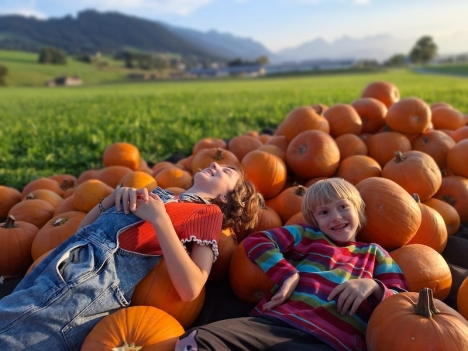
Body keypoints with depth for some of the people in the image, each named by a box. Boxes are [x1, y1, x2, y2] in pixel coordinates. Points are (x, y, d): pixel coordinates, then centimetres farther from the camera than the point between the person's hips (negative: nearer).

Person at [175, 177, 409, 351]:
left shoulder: (374, 253, 26)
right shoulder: (306, 235, 24)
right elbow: (255, 241, 15)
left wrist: (373, 287, -3)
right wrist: (288, 275, 1)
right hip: (277, 321, 2)